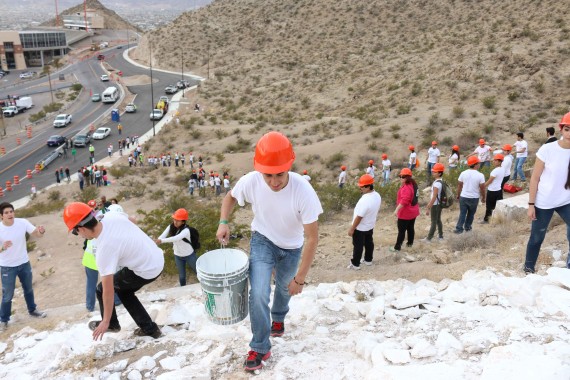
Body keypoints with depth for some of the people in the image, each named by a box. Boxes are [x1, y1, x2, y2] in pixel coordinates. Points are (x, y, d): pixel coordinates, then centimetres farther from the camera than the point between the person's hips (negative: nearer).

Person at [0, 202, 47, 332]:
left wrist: (41, 232, -38)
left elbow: (36, 234, -14)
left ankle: (32, 310, 43)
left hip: (24, 263, 3)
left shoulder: (22, 222, -15)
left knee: (28, 289, 22)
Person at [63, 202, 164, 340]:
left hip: (146, 271, -8)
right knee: (124, 291, 25)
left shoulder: (104, 250, -25)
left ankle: (112, 323, 31)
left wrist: (106, 322, -8)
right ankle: (150, 328, 25)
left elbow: (108, 291, -19)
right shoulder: (112, 215, -10)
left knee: (102, 289, 9)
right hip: (158, 258, 8)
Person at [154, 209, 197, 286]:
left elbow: (176, 238, -48)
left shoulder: (186, 230, -31)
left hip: (189, 255, -4)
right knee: (182, 276, 18)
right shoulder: (171, 227, -13)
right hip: (178, 256, 4)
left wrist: (161, 241, -56)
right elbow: (163, 235, -29)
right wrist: (156, 241, -50)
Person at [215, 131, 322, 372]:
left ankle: (278, 318, 59)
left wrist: (300, 278, -22)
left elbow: (312, 238, -27)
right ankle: (260, 348, 10)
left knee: (285, 287, 25)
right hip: (262, 241, 0)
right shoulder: (250, 182, -29)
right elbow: (231, 196, -2)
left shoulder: (303, 191, -37)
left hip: (292, 248, 0)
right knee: (258, 294, -15)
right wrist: (223, 222, -19)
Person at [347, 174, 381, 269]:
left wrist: (352, 228, -19)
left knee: (358, 246, 7)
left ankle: (355, 264, 20)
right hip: (370, 225, 8)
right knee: (369, 243, 23)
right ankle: (368, 260, 39)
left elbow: (359, 217, -29)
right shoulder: (377, 196, -7)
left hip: (360, 228, -8)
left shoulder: (365, 200, -35)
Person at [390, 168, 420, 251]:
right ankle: (410, 243, 34)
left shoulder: (406, 188, -26)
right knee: (410, 228, 20)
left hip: (405, 213, -10)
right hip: (413, 211, 10)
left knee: (401, 230, -2)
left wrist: (397, 210, -33)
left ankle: (397, 247, 5)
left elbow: (404, 201, -34)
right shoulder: (413, 184, 6)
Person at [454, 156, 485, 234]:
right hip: (474, 198, -2)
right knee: (471, 213, 18)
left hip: (463, 197, 2)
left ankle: (459, 228, 3)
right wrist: (483, 197, 8)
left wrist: (458, 195, 16)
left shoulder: (463, 173, -6)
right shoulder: (480, 175, -15)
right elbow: (482, 188, -8)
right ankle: (467, 227, 30)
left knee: (462, 213, 8)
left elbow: (459, 185, 2)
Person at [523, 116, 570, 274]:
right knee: (537, 237, 11)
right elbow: (535, 178, -9)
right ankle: (529, 267, 31)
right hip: (543, 203, -2)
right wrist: (531, 204, -9)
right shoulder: (547, 149, -14)